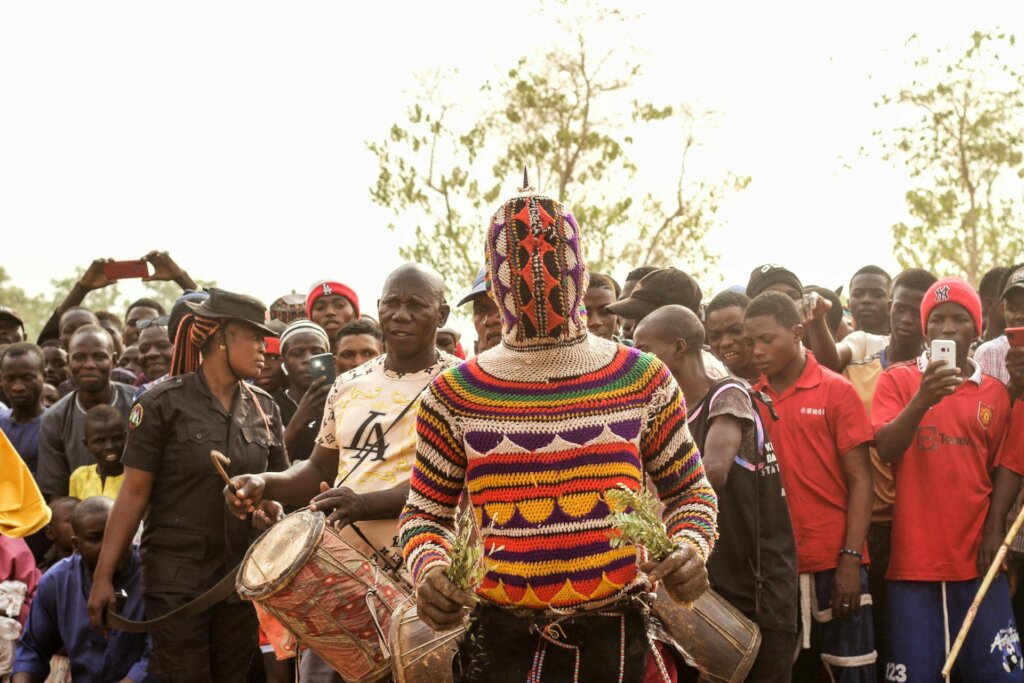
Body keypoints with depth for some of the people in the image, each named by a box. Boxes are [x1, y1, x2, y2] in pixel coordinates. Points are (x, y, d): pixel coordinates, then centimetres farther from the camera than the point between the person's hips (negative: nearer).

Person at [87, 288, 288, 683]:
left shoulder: (264, 409, 7)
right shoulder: (163, 404, -6)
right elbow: (134, 493, -6)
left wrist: (273, 507, -8)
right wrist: (103, 576, -8)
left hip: (243, 575, 5)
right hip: (177, 578, -5)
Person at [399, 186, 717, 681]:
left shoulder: (643, 379, 2)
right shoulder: (453, 396, 0)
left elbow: (689, 491, 11)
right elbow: (425, 514, 8)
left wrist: (690, 548, -11)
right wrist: (429, 570, -14)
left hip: (618, 638, 1)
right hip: (501, 641, 0)